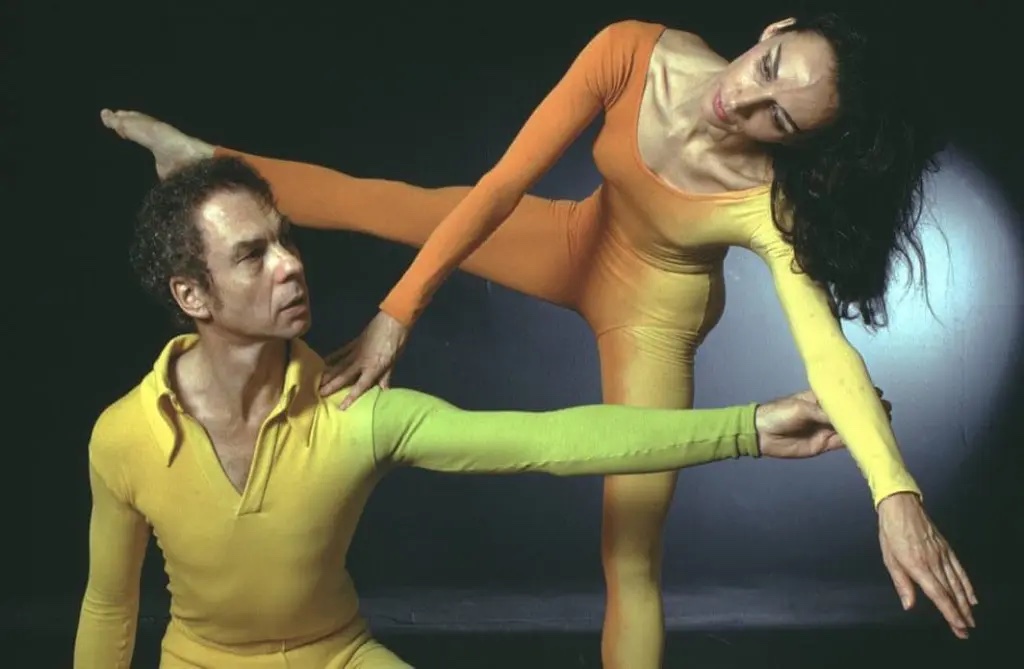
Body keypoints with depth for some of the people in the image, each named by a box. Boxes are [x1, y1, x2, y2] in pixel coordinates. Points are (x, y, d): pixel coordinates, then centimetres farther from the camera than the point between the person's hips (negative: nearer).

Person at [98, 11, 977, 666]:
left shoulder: (764, 204, -37)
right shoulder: (632, 53, -30)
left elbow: (829, 350, -48)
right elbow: (502, 186, -28)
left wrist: (897, 496, -63)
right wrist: (399, 312, -29)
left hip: (654, 314, -3)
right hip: (580, 245, 4)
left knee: (631, 556, -5)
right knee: (374, 201, 13)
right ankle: (198, 161, 39)